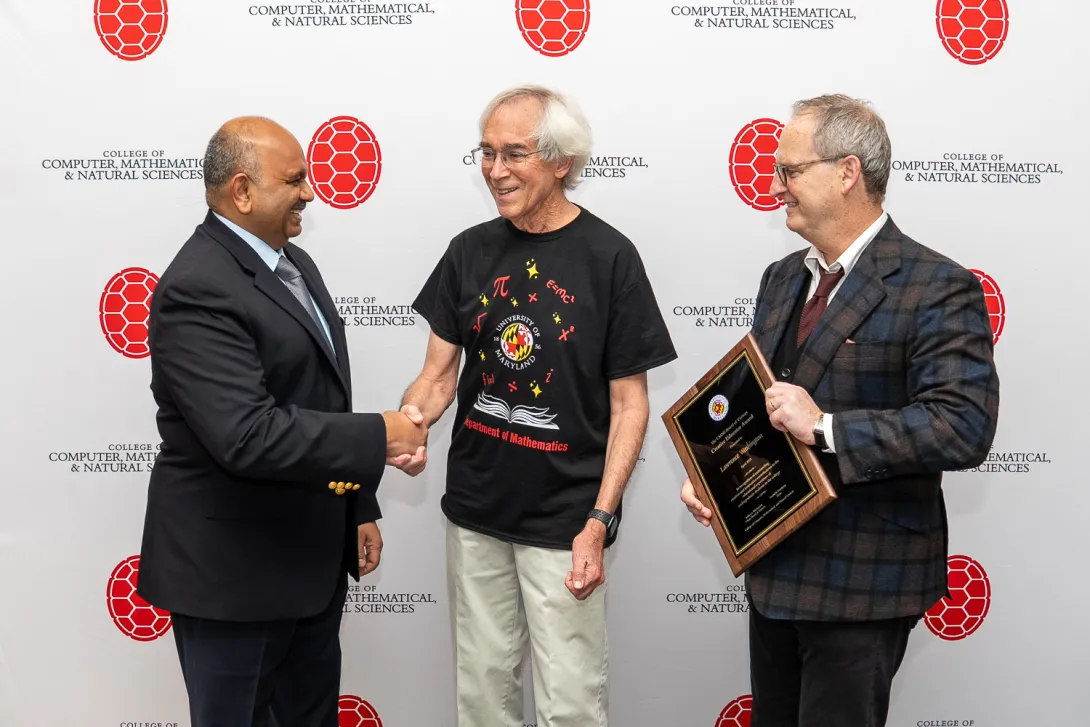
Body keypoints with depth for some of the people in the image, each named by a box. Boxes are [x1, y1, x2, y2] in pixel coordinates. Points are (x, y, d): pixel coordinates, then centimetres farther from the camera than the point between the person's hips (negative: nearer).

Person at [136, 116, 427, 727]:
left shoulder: (293, 262, 10)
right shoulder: (197, 291, -21)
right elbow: (249, 436, -30)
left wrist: (359, 508, 17)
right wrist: (379, 437, -23)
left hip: (315, 559, 9)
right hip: (233, 573, -9)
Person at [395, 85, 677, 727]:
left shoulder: (609, 257, -10)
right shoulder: (470, 251, 3)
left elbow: (629, 403, -7)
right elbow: (440, 372, 7)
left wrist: (601, 519, -14)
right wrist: (408, 422, -15)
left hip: (563, 520, -4)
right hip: (474, 510, 4)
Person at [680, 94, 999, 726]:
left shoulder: (938, 289, -15)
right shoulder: (783, 278, 10)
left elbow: (965, 427, -25)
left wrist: (824, 428, -28)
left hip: (862, 580, -7)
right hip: (774, 566, 7)